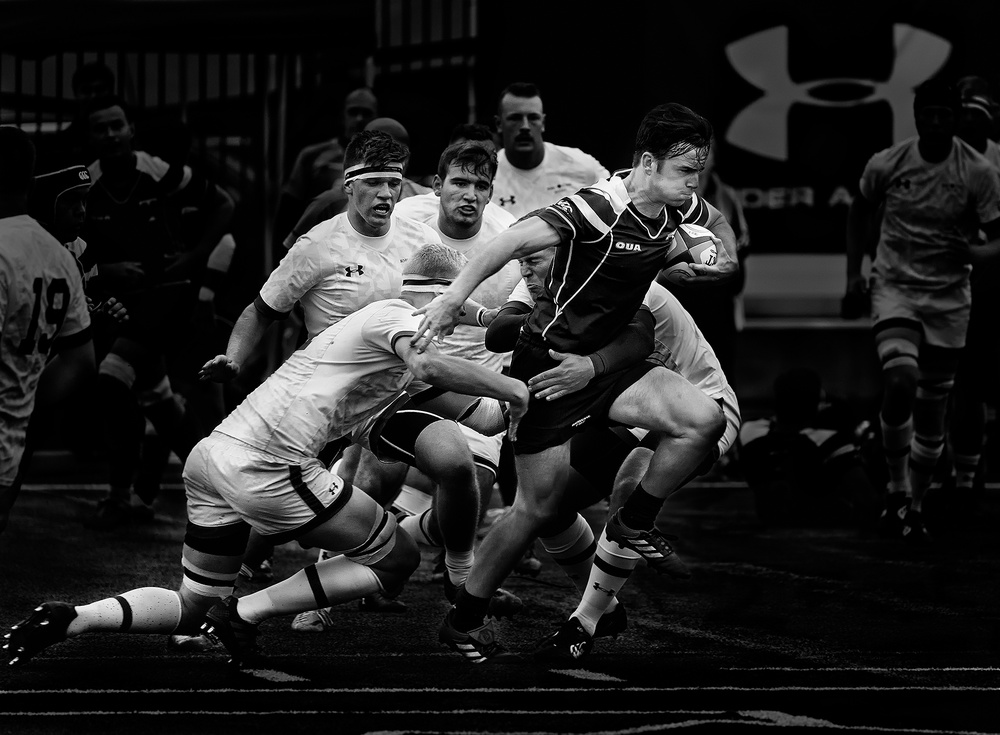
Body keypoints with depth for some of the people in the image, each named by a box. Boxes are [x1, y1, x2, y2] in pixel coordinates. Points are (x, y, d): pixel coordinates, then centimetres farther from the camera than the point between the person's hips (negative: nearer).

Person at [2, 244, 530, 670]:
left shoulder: (365, 321, 26)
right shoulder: (397, 318, -3)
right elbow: (428, 366, -23)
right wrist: (507, 388, -12)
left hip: (212, 451, 9)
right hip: (265, 465, -9)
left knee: (191, 608, 20)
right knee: (397, 559, 4)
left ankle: (72, 619, -1)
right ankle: (244, 614, -4)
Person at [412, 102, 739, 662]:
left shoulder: (677, 208, 0)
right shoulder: (598, 210, -25)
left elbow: (717, 220, 26)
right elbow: (514, 241, -35)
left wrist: (725, 257, 6)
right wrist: (455, 299, -44)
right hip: (550, 361, -7)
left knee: (705, 420, -15)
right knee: (540, 508, -4)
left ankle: (636, 522, 8)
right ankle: (464, 620, 15)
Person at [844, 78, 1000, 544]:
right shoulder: (886, 165, -5)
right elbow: (860, 211, 14)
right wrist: (854, 272, 10)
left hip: (949, 297, 1)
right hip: (894, 287, -1)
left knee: (932, 408, 5)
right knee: (900, 380, -25)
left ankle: (914, 508, 20)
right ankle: (897, 489, -10)